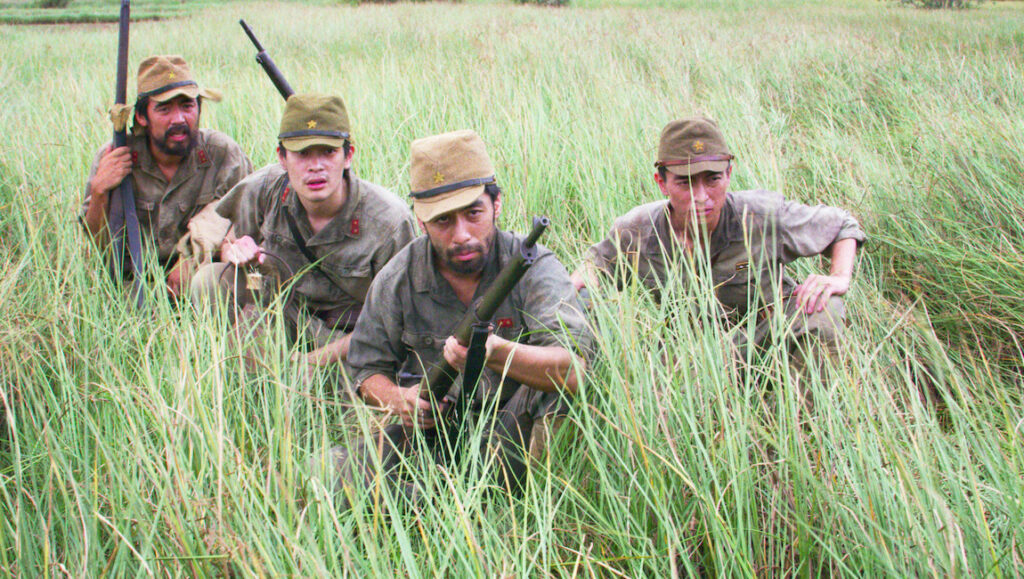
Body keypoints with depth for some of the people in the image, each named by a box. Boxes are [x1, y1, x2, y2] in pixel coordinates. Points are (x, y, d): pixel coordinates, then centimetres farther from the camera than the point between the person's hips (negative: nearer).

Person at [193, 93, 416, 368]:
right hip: (287, 312, 3)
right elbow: (229, 241, 7)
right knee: (211, 280, -18)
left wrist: (316, 359, -25)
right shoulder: (264, 189, -14)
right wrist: (236, 253, -20)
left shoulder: (390, 222, -25)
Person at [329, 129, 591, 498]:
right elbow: (368, 368, 9)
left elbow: (573, 370, -29)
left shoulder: (535, 269, -14)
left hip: (513, 435, -3)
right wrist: (397, 399, -16)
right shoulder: (398, 280, -4)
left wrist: (496, 352, -48)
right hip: (428, 428, 3)